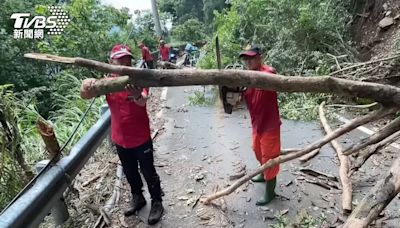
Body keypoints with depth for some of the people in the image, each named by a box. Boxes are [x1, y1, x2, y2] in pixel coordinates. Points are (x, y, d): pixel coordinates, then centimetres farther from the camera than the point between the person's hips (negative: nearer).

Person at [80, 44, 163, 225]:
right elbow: (86, 95, -17)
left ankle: (157, 202, 31)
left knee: (148, 172, 10)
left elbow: (143, 101, -32)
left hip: (141, 138, -4)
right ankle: (137, 198, 46)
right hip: (120, 139, 4)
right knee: (130, 173, 22)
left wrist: (137, 96, -57)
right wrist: (88, 88, -41)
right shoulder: (107, 82, -5)